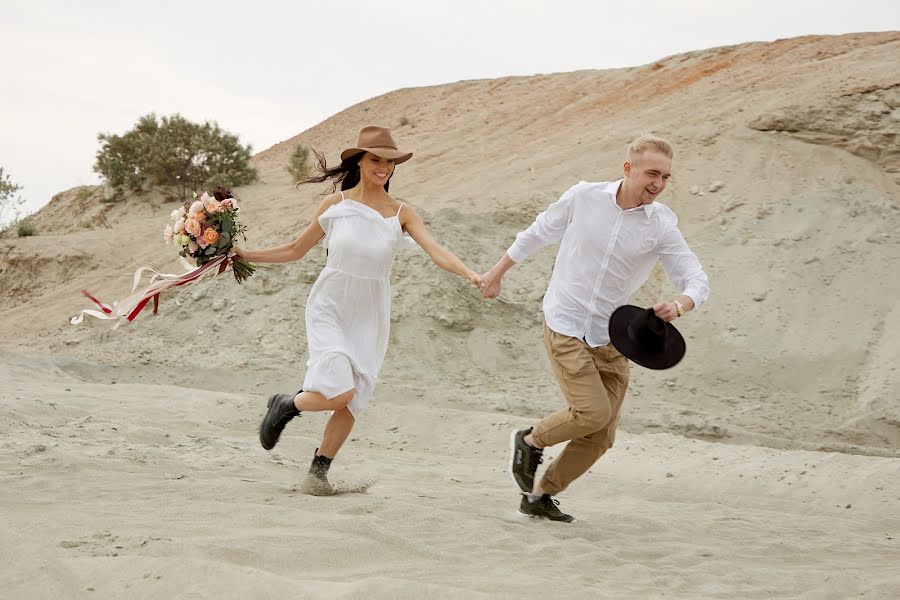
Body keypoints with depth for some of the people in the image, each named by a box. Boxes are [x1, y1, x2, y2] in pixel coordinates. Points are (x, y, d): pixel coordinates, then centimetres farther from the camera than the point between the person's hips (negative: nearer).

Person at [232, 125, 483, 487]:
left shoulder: (401, 214, -1)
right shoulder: (335, 205, -2)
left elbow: (436, 252, -14)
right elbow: (296, 250, 8)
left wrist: (469, 274, -31)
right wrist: (247, 255, 1)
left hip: (370, 317, 2)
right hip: (329, 309, -2)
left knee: (353, 402, 3)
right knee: (339, 392, -19)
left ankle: (318, 469, 25)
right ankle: (285, 405, 13)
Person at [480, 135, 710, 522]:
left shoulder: (662, 226, -6)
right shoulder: (583, 197, -8)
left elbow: (697, 280, -4)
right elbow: (539, 233, 9)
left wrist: (679, 305, -28)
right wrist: (498, 272, 19)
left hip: (610, 339, 3)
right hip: (565, 327, -3)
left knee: (601, 437, 2)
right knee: (593, 413, -18)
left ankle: (540, 495, 22)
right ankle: (531, 440, 11)